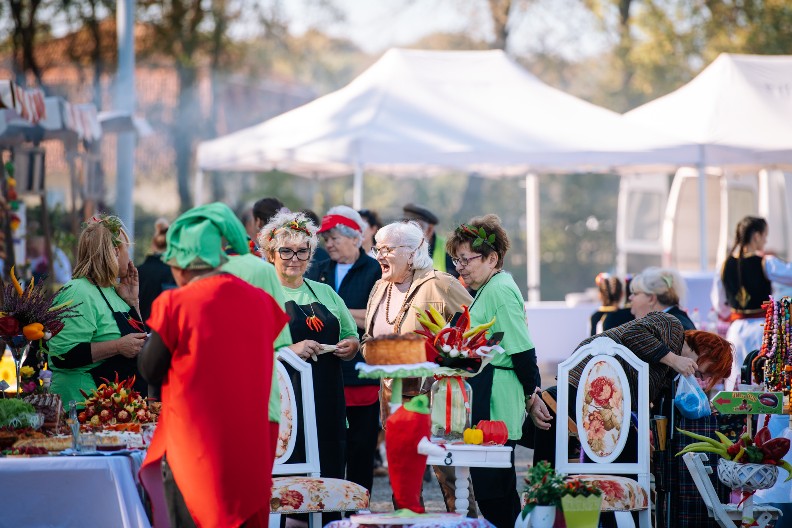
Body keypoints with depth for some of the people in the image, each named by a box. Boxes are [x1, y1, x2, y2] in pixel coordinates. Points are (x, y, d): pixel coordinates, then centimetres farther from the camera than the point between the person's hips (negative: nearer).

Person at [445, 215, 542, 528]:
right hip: (482, 398, 10)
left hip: (495, 402, -10)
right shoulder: (486, 290, 18)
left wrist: (532, 394, -10)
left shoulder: (500, 291, -14)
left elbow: (522, 350, -18)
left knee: (493, 488, -8)